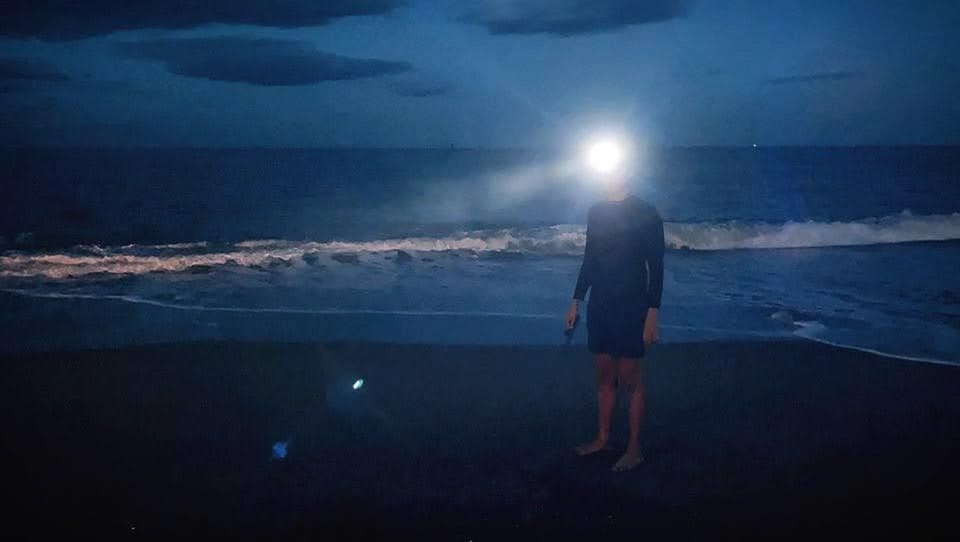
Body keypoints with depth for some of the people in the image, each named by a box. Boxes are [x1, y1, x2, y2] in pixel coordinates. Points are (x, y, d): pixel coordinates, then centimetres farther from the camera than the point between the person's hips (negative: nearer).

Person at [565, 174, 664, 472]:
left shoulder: (645, 213, -9)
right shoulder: (596, 212, 8)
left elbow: (656, 266, -10)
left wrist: (653, 312, -15)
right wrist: (576, 301, 14)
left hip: (630, 307, -5)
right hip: (599, 305, 5)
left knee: (629, 378, 2)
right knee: (604, 375, 14)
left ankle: (634, 449, 13)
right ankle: (602, 437, 28)